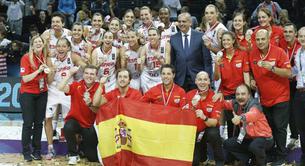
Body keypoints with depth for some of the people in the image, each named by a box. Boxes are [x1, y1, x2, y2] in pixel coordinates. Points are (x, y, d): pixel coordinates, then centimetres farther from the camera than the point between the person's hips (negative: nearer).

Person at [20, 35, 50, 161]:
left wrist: (48, 71, -6)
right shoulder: (26, 58, -11)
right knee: (28, 122, -4)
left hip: (42, 93, 4)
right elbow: (25, 79, -16)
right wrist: (38, 70, -24)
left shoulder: (46, 58, 4)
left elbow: (49, 79, 14)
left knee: (39, 122, 7)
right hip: (27, 93, -4)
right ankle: (26, 151, 5)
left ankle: (37, 150, 16)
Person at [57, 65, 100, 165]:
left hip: (90, 125, 0)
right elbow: (60, 88, -25)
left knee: (93, 157, -5)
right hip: (75, 120, 0)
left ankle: (82, 146, 34)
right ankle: (73, 155, -11)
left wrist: (90, 105, -30)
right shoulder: (76, 86, -8)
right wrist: (70, 73, -26)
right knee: (68, 127, -38)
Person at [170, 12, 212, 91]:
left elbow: (207, 60, 0)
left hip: (198, 79, -2)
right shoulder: (173, 39, 7)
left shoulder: (200, 36, 0)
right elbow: (171, 61, 10)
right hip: (180, 80, 2)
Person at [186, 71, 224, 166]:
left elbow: (214, 122, -21)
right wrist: (192, 106, -29)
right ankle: (202, 148, 23)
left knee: (213, 133, -37)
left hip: (209, 128, -1)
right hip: (194, 130, 1)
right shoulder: (190, 95, -11)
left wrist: (204, 118, -41)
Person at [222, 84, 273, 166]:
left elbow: (253, 114, -50)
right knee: (227, 144, 1)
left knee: (254, 146, -37)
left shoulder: (254, 104, -27)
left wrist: (241, 117, -71)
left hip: (263, 137, -7)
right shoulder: (236, 104, -5)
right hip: (248, 138, 7)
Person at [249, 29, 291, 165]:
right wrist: (252, 80, 0)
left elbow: (288, 73, -14)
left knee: (279, 127, -2)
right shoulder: (252, 54, 1)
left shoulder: (279, 52, -11)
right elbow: (251, 71, 19)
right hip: (264, 98, 4)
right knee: (268, 127, 12)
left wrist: (272, 68, -26)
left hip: (280, 97, -4)